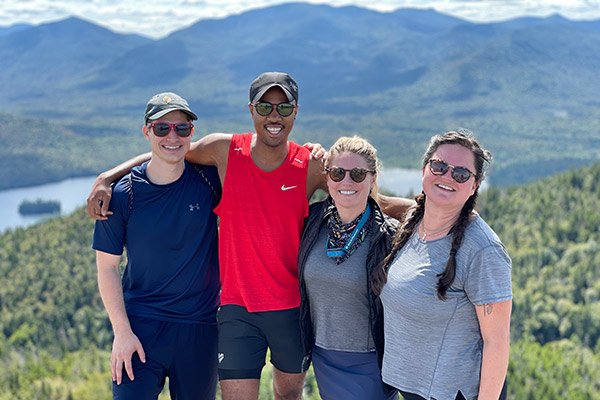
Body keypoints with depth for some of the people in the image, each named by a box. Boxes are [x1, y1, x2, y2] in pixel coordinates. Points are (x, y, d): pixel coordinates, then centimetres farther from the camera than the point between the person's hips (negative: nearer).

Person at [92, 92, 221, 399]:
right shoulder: (123, 195, -7)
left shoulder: (208, 178, -5)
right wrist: (122, 331, -9)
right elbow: (107, 267, -2)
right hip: (140, 327, -1)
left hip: (201, 327, 2)